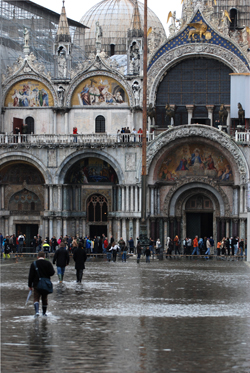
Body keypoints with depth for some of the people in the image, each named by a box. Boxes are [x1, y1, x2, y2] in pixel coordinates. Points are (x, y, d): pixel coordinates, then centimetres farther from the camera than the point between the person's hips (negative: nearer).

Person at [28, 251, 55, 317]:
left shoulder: (33, 264, -4)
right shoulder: (48, 263, -3)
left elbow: (31, 275, -4)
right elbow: (52, 273, -8)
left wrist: (30, 285, 3)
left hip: (36, 284, -2)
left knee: (36, 298, -3)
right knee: (44, 298, 15)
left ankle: (37, 311, -24)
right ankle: (44, 312, 23)